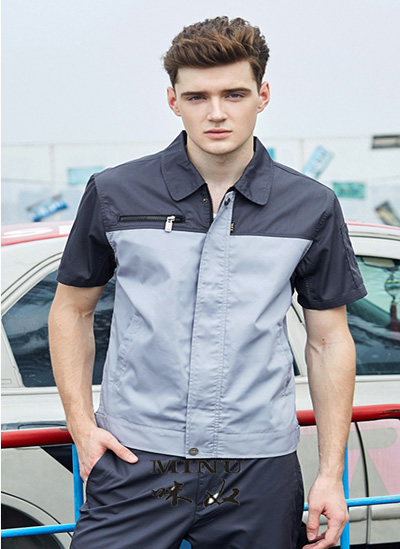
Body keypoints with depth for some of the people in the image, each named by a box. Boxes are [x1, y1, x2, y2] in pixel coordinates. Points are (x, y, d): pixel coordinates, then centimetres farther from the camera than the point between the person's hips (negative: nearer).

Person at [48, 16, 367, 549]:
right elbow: (72, 309, 11)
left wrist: (331, 474, 3)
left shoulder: (313, 208, 2)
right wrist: (82, 425, 0)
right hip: (135, 464, 0)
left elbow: (329, 340, 7)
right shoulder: (113, 194, 1)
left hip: (259, 470, 1)